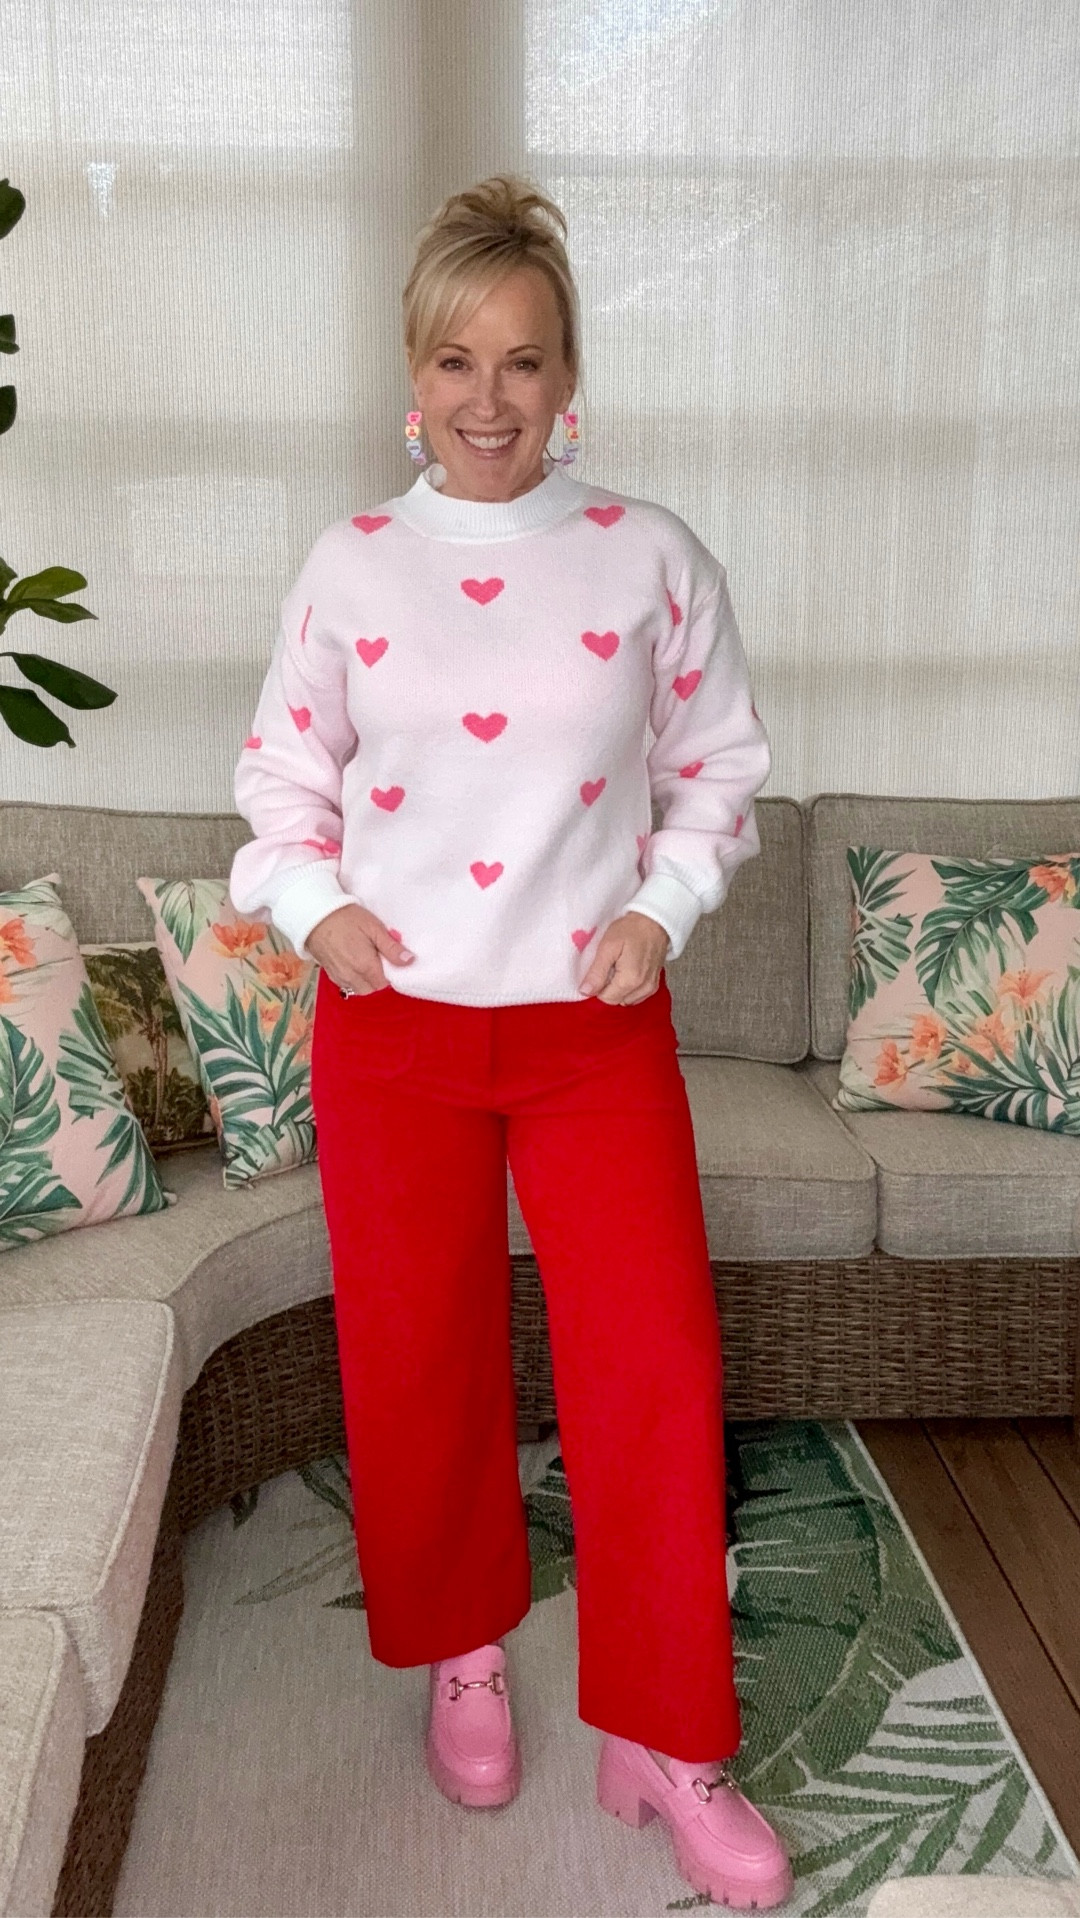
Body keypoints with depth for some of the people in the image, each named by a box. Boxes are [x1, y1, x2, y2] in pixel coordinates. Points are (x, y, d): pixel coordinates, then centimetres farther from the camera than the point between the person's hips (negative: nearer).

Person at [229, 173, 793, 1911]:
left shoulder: (652, 558, 1)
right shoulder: (351, 565, 3)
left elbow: (720, 770, 7)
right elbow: (283, 770, 10)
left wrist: (663, 909, -9)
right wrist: (313, 905, -7)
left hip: (597, 1024, 0)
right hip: (392, 1027, 1)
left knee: (658, 1366, -1)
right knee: (419, 1363, 12)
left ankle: (664, 1744, 21)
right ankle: (465, 1652, 39)